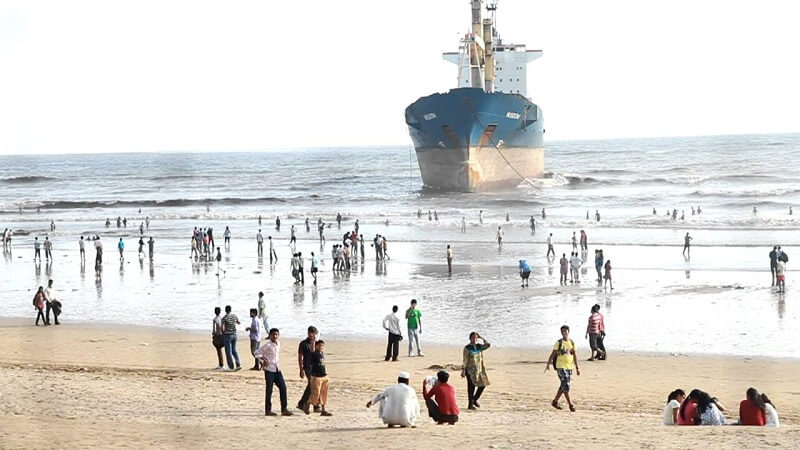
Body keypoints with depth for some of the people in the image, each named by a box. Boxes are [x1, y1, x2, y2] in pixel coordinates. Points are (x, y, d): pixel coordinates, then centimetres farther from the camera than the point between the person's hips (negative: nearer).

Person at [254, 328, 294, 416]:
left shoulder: (278, 344, 9)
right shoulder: (267, 345, -11)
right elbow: (257, 352, -10)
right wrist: (262, 361, -11)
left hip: (277, 370, 6)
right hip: (269, 370, -6)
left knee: (283, 388, 1)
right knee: (269, 390, -1)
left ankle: (284, 409, 5)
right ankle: (268, 410, 7)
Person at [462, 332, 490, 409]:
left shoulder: (479, 346, 10)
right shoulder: (467, 348, -7)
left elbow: (488, 345, -2)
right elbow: (464, 360, -10)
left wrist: (481, 338, -2)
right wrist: (463, 370, -15)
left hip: (479, 370, 6)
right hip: (470, 370, -6)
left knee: (482, 385, 6)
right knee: (471, 387, -4)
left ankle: (475, 400, 24)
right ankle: (470, 404, 3)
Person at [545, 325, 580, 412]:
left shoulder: (572, 343, 6)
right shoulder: (559, 342, -4)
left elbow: (575, 356, 11)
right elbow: (553, 354, -2)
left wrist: (577, 368, 9)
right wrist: (548, 364, -8)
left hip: (569, 367, 5)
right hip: (560, 367, -5)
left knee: (563, 386, 12)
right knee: (566, 386, -11)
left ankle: (555, 401, 26)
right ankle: (570, 404, -10)